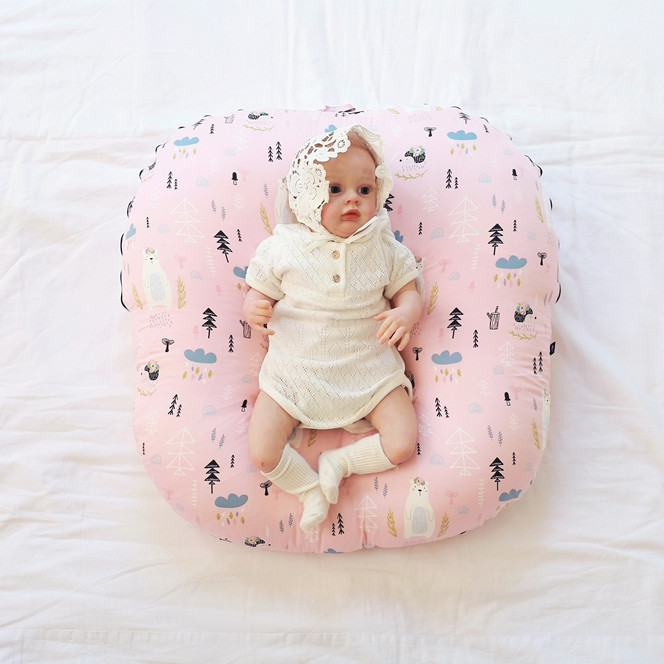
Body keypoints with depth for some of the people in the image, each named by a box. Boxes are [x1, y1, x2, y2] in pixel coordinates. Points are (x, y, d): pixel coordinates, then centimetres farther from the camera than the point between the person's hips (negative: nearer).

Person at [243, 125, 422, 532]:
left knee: (403, 445, -12)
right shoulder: (284, 248, -3)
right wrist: (253, 309, -20)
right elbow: (261, 294, 4)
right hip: (295, 373, 0)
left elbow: (409, 293, 4)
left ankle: (340, 462, 10)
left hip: (370, 372, 1)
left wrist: (406, 313, -20)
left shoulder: (385, 248, -1)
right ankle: (310, 489, 15)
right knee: (262, 454, -11)